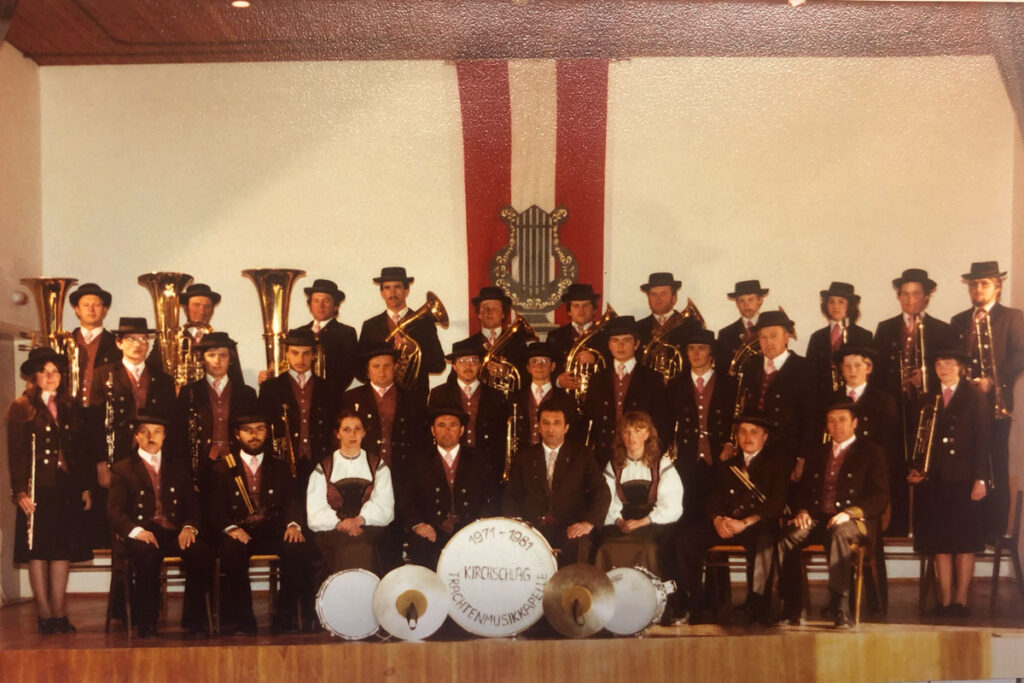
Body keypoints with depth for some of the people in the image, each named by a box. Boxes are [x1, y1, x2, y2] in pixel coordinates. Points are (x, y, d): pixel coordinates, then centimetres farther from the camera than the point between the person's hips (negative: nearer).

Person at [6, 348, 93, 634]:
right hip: (38, 488, -4)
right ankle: (44, 613, 7)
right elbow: (15, 453, -6)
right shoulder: (21, 408, -1)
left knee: (63, 550, 4)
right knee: (38, 551, 0)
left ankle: (59, 613, 10)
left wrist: (85, 487, 8)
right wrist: (20, 491, -13)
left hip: (67, 487, 4)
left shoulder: (70, 406, 13)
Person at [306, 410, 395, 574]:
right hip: (333, 534, 0)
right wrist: (339, 523, -17)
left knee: (362, 544, -34)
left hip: (369, 531, 0)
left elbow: (385, 507, 3)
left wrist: (360, 520, -16)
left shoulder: (377, 466, 19)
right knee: (347, 545, -34)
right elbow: (315, 514, 3)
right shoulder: (323, 469, 17)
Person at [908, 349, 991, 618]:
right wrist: (916, 469, 0)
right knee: (940, 544, 3)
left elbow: (983, 439, -2)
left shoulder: (975, 396, 3)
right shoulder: (928, 400, 14)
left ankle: (961, 601, 3)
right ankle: (944, 600, 6)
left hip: (963, 479, -3)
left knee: (965, 543, -1)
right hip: (935, 480, 3)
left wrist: (980, 479, -9)